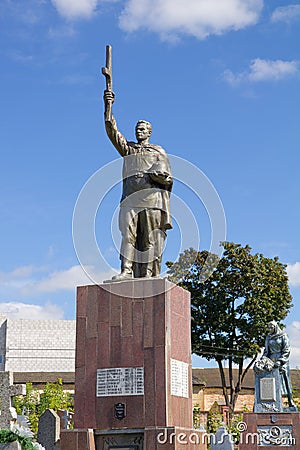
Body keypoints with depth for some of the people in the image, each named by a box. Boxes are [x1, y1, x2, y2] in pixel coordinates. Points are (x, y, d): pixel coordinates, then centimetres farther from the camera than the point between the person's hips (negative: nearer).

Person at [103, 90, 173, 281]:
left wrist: (152, 174, -11)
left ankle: (150, 275, -13)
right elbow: (113, 132, 11)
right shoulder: (128, 148, 26)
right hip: (130, 198, 2)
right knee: (128, 233, -12)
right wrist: (108, 107, 0)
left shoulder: (159, 151, 19)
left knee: (150, 238, -8)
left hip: (152, 197, -2)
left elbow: (168, 179, 9)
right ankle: (127, 271, -19)